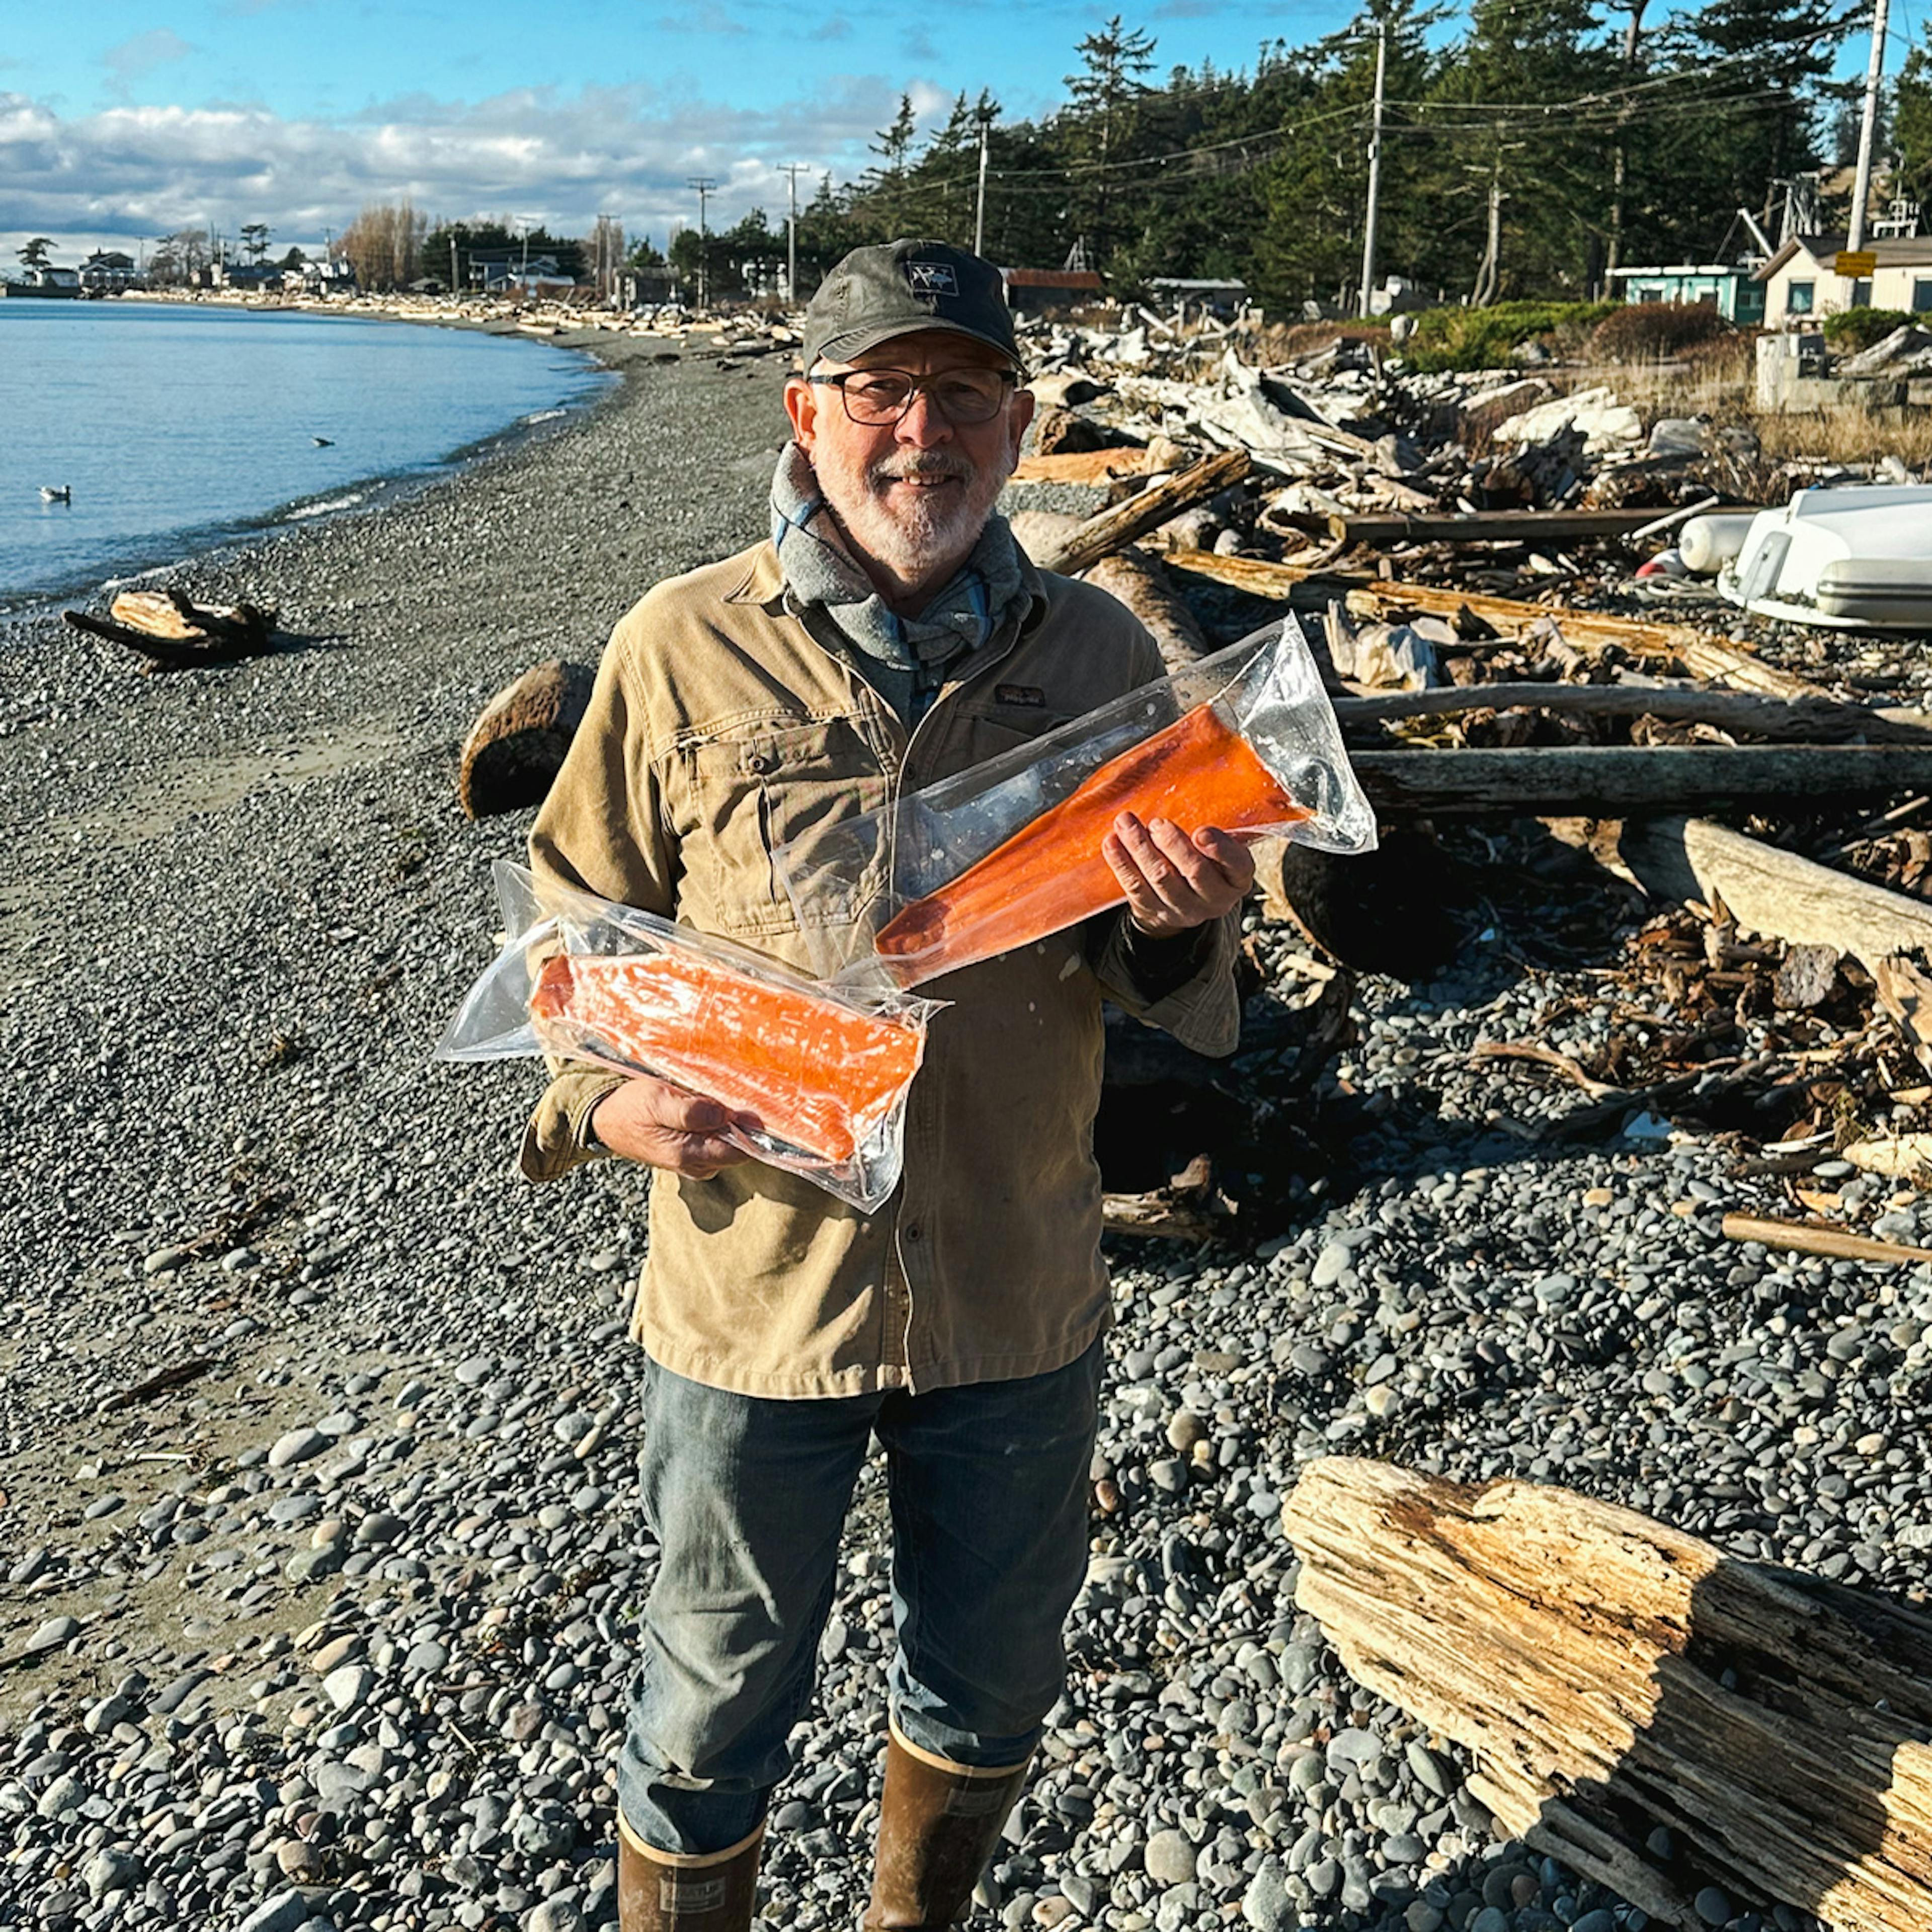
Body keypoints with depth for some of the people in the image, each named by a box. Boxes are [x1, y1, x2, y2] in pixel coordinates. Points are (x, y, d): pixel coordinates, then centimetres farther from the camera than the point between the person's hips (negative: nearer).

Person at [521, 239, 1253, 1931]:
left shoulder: (1099, 653, 0)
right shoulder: (684, 648, -6)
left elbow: (1163, 980, 6)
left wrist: (1179, 925, -17)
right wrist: (606, 1100, -16)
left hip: (1019, 1294, 3)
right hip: (755, 1285, -2)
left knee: (990, 1687, 23)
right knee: (715, 1710, 16)